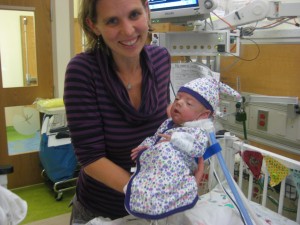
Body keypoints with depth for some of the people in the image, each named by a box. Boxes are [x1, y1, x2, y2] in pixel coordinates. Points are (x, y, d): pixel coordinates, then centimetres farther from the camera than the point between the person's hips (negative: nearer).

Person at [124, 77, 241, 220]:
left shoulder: (199, 131, 1)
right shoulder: (167, 124, 22)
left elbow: (198, 150, -15)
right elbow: (154, 138, 28)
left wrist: (176, 138, -18)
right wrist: (145, 146, 8)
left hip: (176, 174, -7)